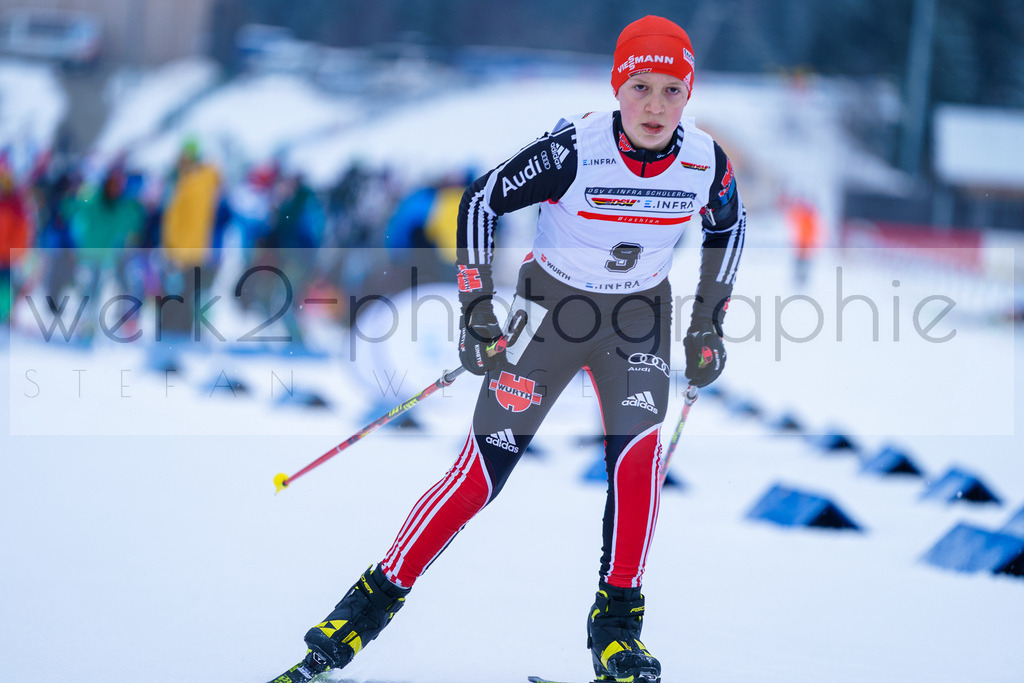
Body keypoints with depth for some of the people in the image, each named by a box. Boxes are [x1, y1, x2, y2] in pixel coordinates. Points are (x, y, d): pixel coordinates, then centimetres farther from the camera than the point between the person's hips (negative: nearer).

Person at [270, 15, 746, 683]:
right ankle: (375, 600, 4)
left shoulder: (706, 162, -15)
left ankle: (616, 623, -7)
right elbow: (481, 201, -13)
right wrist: (478, 313, -13)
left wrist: (708, 326, 7)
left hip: (640, 314, 3)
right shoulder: (574, 149, -25)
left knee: (638, 450, -20)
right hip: (551, 303, -2)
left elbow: (728, 227, 8)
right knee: (485, 467, -7)